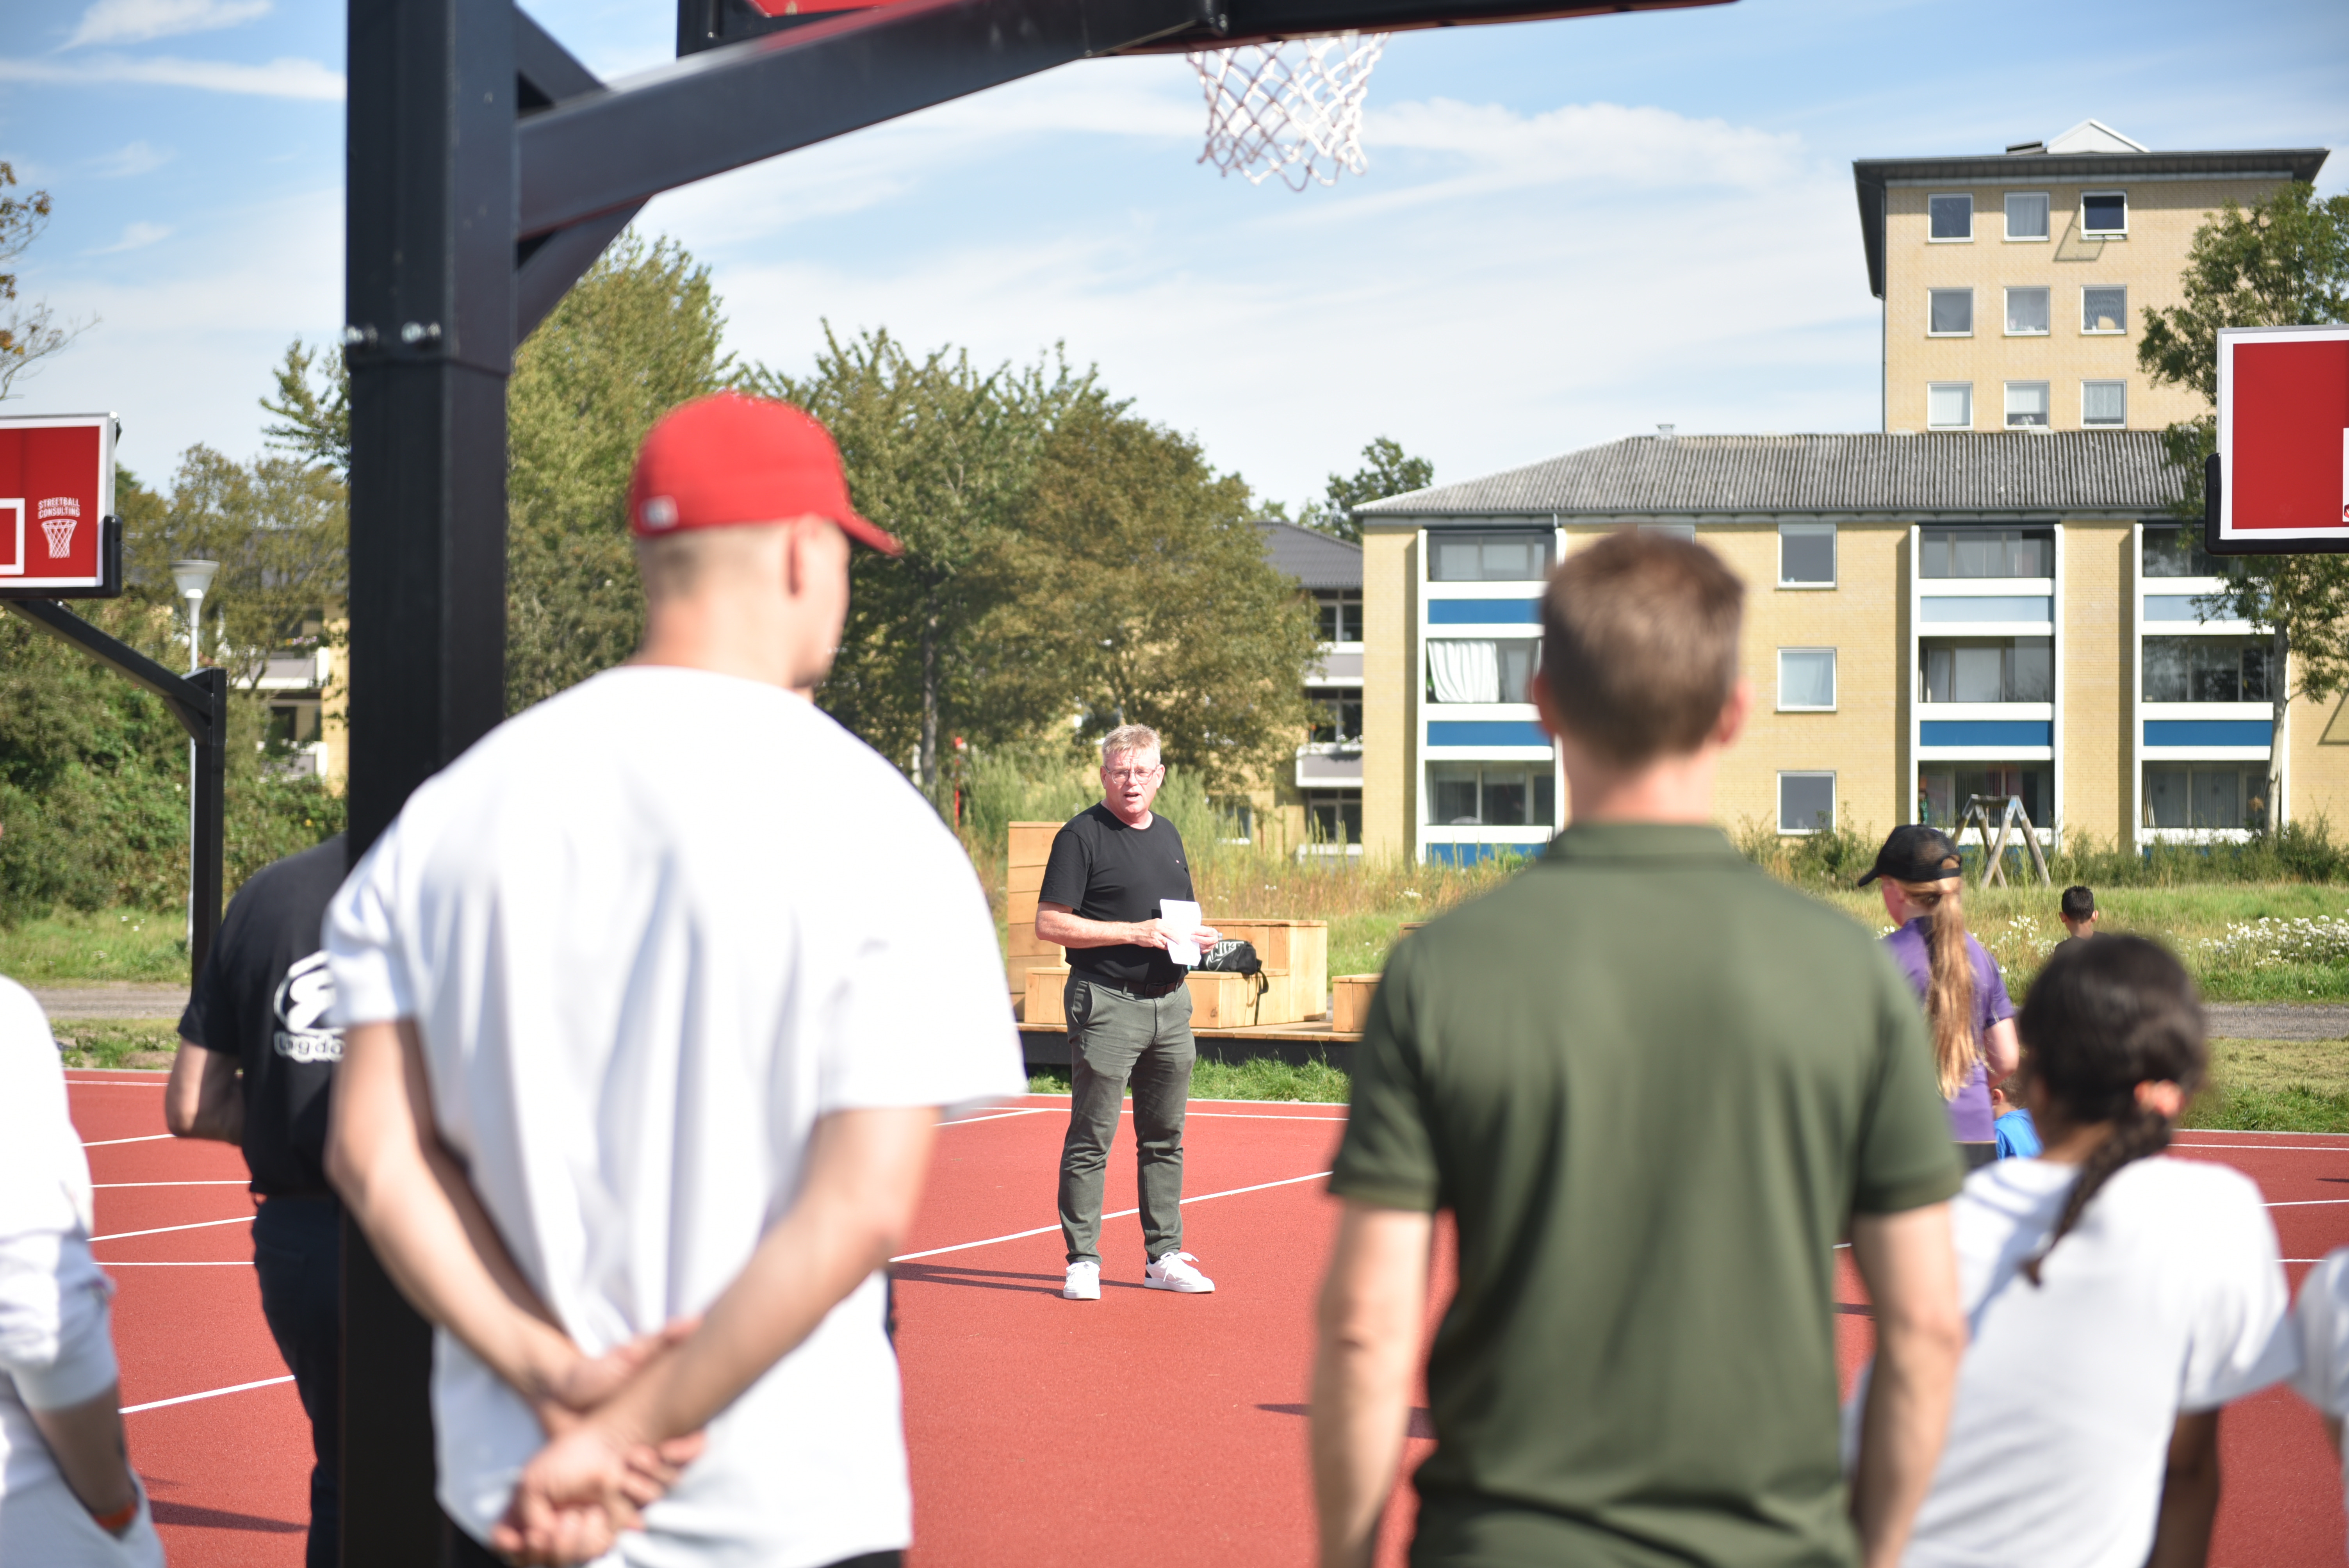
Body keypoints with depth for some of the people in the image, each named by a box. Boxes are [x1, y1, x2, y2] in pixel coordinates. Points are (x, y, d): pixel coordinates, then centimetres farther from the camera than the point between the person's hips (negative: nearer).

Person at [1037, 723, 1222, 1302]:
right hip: (1107, 1002, -7)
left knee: (1165, 1137, 11)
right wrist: (1133, 934, -18)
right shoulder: (1082, 835, -7)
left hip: (1171, 1001, 7)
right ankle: (1082, 1261, 2)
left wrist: (1199, 935, 4)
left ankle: (1164, 1256, 18)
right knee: (1091, 1139, -4)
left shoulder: (1168, 835, 16)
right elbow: (1049, 923, -13)